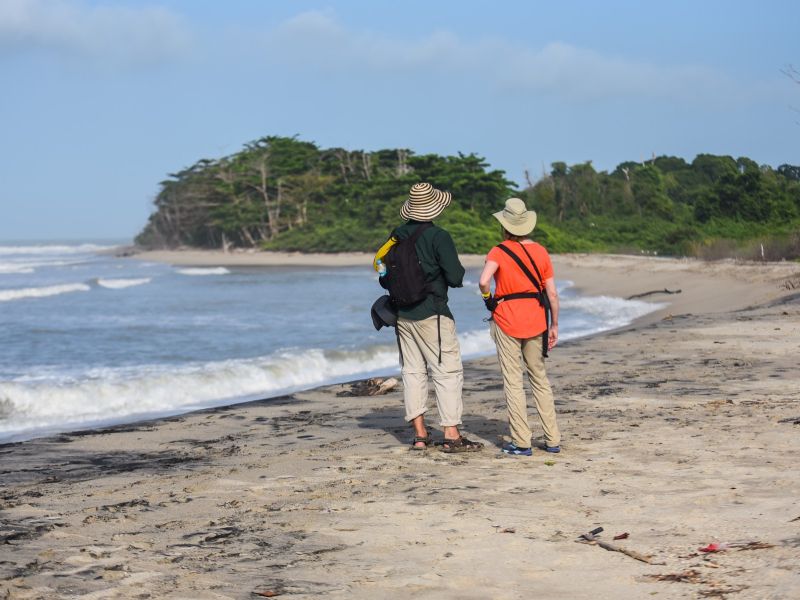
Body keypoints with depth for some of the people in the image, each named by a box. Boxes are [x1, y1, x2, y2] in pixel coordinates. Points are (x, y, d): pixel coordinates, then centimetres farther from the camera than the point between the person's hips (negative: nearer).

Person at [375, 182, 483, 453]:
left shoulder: (397, 236, 6)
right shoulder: (438, 237, -12)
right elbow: (455, 278, -14)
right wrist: (458, 272, 8)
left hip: (402, 314, 6)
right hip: (431, 314, -6)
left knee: (412, 371, 11)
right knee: (448, 372, -2)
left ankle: (420, 434, 11)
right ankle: (451, 435, -6)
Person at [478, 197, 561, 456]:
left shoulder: (499, 252, -7)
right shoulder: (540, 252, 4)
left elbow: (484, 281, -24)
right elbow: (552, 293, 3)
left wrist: (488, 298, -4)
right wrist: (554, 325, 12)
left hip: (506, 322, -4)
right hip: (535, 322, 4)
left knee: (513, 382, 1)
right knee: (540, 379, 14)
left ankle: (521, 442, -1)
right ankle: (552, 439, 14)